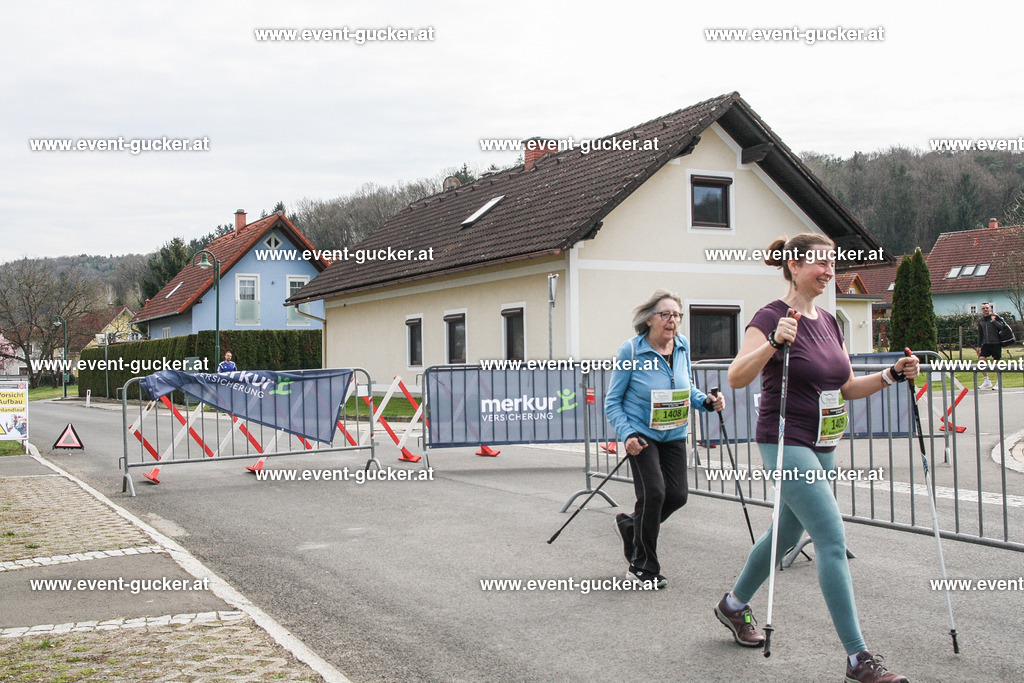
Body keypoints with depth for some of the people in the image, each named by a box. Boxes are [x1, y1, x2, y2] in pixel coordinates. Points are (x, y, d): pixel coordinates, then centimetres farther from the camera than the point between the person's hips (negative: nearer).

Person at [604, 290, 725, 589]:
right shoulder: (630, 350, -14)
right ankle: (643, 569, 6)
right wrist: (627, 435, -22)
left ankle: (630, 524, 33)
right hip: (642, 434, -6)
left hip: (674, 434, 6)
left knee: (677, 495, 2)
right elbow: (612, 402, -9)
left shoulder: (683, 345, 0)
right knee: (654, 492, -12)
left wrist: (707, 401, -5)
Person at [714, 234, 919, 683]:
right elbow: (736, 378, -23)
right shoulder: (772, 317, -12)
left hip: (822, 445, 9)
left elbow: (847, 387, 16)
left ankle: (733, 605, 40)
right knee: (833, 540, -13)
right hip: (786, 443, -9)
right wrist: (774, 342, -37)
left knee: (787, 533, 19)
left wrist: (892, 375, 1)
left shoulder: (828, 322, 11)